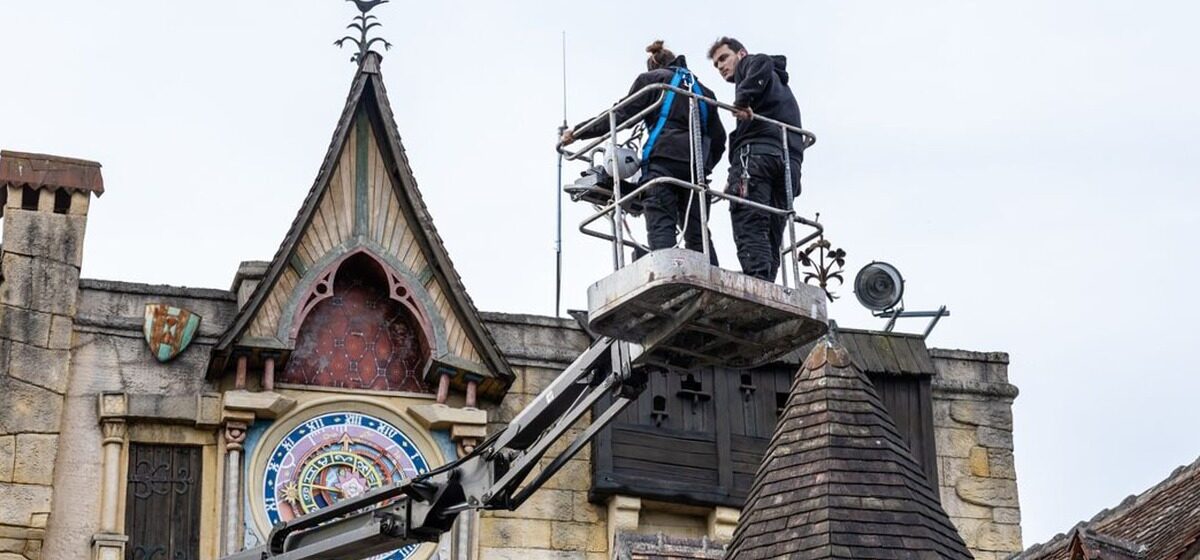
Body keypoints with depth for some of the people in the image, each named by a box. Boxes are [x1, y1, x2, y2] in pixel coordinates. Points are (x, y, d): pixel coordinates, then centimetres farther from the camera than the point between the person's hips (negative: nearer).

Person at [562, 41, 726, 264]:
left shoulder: (650, 79, 14)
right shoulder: (701, 88, 28)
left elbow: (621, 115, 4)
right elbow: (718, 137, 23)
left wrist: (577, 133, 8)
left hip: (664, 158, -4)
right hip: (696, 163, 4)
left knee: (661, 224, -13)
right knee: (697, 234, 2)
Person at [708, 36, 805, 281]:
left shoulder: (749, 65, 16)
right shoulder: (779, 83, 39)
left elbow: (762, 63, -11)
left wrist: (743, 99, -16)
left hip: (757, 151, -8)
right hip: (789, 160, 8)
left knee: (749, 227, -18)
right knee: (771, 238, 1)